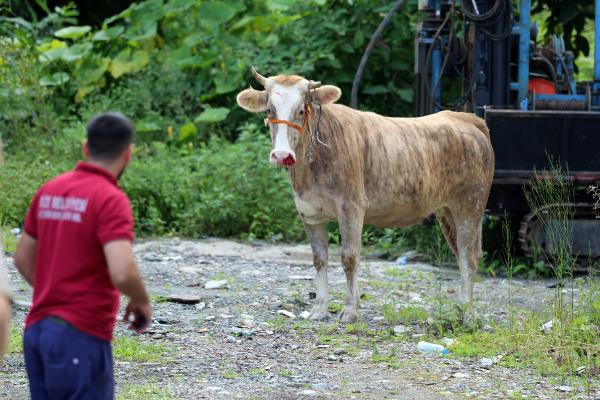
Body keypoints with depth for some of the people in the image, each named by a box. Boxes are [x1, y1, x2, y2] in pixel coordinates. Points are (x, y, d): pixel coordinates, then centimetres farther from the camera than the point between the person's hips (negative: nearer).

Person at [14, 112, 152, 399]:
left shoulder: (49, 191, 9)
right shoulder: (111, 200, -14)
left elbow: (23, 259, 18)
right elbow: (122, 273, -25)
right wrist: (142, 302, -5)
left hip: (37, 330, 8)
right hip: (81, 335, -8)